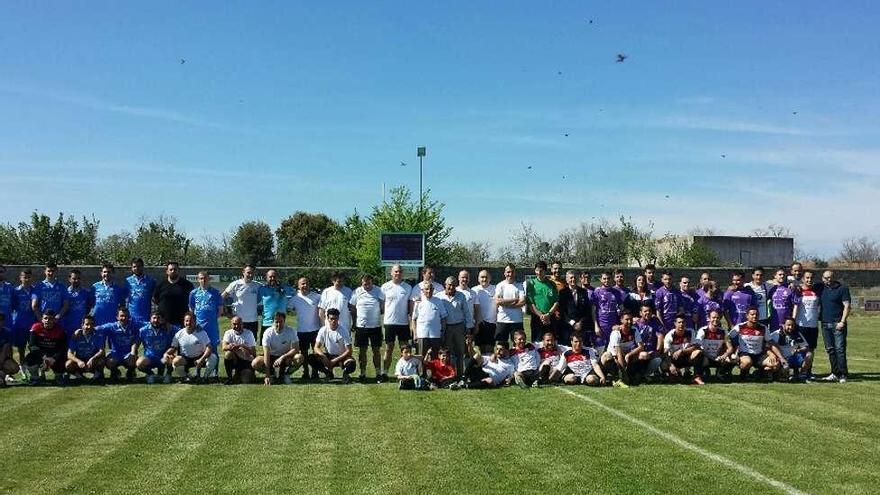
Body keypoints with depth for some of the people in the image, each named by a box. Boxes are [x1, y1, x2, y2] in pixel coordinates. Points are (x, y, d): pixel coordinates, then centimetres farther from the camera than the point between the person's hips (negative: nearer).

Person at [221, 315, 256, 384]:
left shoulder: (248, 333, -1)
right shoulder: (229, 333, 0)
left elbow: (253, 351, -6)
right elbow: (224, 347, -19)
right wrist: (230, 347, -41)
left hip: (246, 361, -2)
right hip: (234, 360, 2)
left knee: (247, 381, -25)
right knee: (228, 353, -32)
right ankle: (229, 377, -15)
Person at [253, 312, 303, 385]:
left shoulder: (291, 331, -16)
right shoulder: (268, 332, -19)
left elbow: (296, 349, -18)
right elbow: (266, 353, -25)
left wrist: (282, 357, -33)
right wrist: (267, 376, -32)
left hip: (286, 357, 0)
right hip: (272, 357, 0)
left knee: (300, 357, -31)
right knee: (255, 363, -27)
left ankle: (285, 374, -4)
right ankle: (272, 374, 2)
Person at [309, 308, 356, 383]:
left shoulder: (343, 331, -13)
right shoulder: (323, 330, -7)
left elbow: (349, 351, -15)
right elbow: (316, 348, -7)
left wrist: (335, 360, -23)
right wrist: (323, 356, -28)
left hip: (341, 357, -3)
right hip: (328, 356, 3)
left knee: (351, 363, -36)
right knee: (311, 358, -23)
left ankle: (345, 373, 0)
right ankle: (328, 373, -1)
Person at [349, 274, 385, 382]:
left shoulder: (379, 291, 0)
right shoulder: (356, 292, 1)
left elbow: (383, 308, 5)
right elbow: (352, 308, 8)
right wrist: (354, 322, 5)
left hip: (376, 326, -1)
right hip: (361, 326, 1)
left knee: (376, 350, 4)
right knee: (362, 351, 6)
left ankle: (378, 373, 12)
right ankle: (362, 374, 14)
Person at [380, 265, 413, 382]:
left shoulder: (408, 287, 5)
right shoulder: (385, 287, 2)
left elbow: (411, 305, 7)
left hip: (404, 322, 1)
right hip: (389, 322, -1)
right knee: (389, 348, 4)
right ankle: (384, 373, 9)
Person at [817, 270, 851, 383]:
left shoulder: (842, 289, -1)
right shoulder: (820, 288, 11)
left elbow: (846, 306, -4)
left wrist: (842, 322, -12)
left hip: (838, 324, -5)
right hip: (825, 323, 5)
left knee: (840, 349, -7)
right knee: (830, 349, 8)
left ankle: (843, 375, -3)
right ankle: (835, 373, 14)